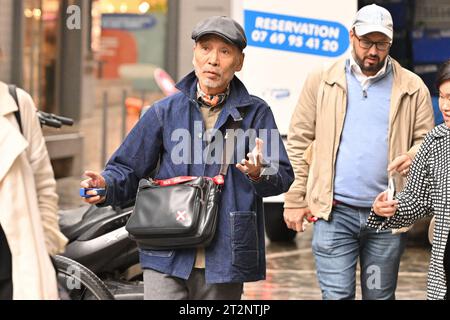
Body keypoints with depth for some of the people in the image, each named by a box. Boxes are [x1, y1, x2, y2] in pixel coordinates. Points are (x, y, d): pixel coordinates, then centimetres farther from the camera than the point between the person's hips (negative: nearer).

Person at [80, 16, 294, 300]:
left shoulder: (255, 113, 5)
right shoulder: (165, 111, 9)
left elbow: (284, 177, -1)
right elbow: (129, 167, 10)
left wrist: (259, 173, -23)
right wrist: (105, 186, -11)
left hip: (224, 258, 0)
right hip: (168, 259, 0)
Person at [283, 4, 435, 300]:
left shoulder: (412, 87, 7)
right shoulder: (322, 82, 5)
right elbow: (299, 142, 6)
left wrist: (412, 157, -14)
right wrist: (295, 200, 1)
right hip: (335, 212, -1)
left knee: (380, 295, 10)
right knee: (337, 295, -7)